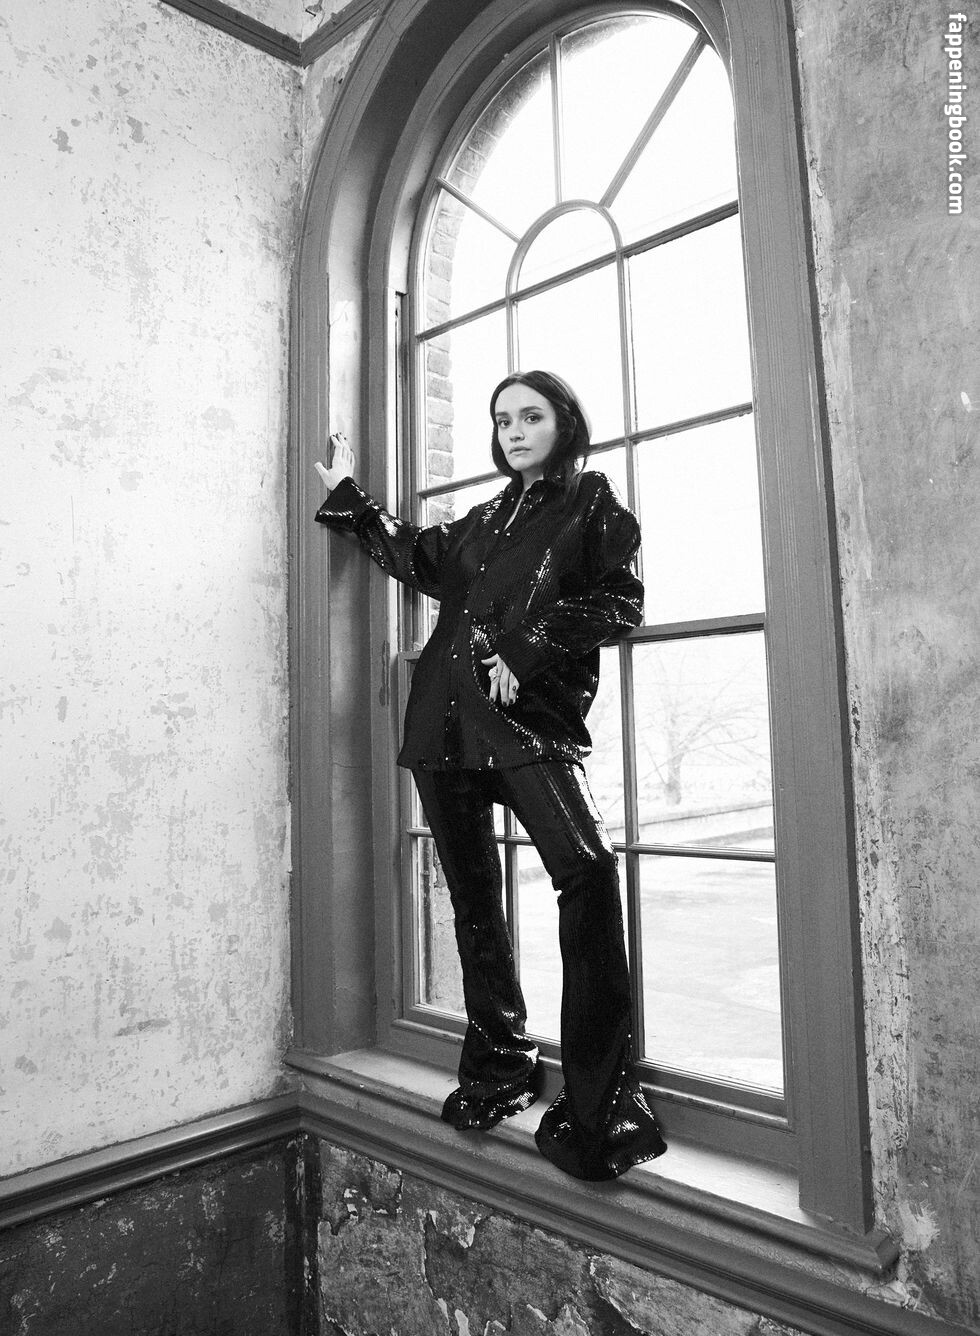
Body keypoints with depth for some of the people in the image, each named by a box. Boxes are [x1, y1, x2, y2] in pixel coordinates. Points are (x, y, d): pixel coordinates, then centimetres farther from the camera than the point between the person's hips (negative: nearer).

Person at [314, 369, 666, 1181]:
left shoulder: (594, 502, 9)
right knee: (474, 896, 8)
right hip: (445, 720, 6)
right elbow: (416, 559, 34)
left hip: (532, 718, -6)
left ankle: (601, 1105, -17)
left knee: (586, 870, -25)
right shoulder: (485, 519, 24)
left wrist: (525, 654, -12)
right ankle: (499, 1070, 24)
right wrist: (348, 496, 37)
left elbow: (618, 602, -2)